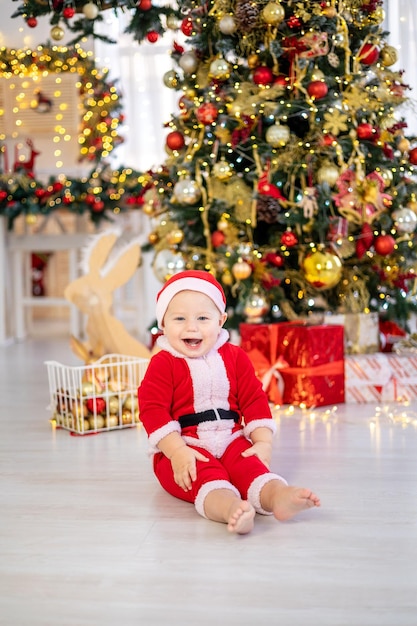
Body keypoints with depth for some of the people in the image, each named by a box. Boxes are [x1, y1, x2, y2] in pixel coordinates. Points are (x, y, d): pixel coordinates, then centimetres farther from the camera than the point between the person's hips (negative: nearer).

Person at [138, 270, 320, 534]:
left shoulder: (235, 357, 8)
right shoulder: (163, 364, -4)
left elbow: (254, 400, 7)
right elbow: (153, 410, -12)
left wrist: (264, 443, -6)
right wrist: (178, 452, -22)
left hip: (231, 440, 4)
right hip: (185, 447, -4)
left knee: (251, 463, -26)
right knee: (205, 474, -33)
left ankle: (278, 496, -53)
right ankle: (230, 507, -62)